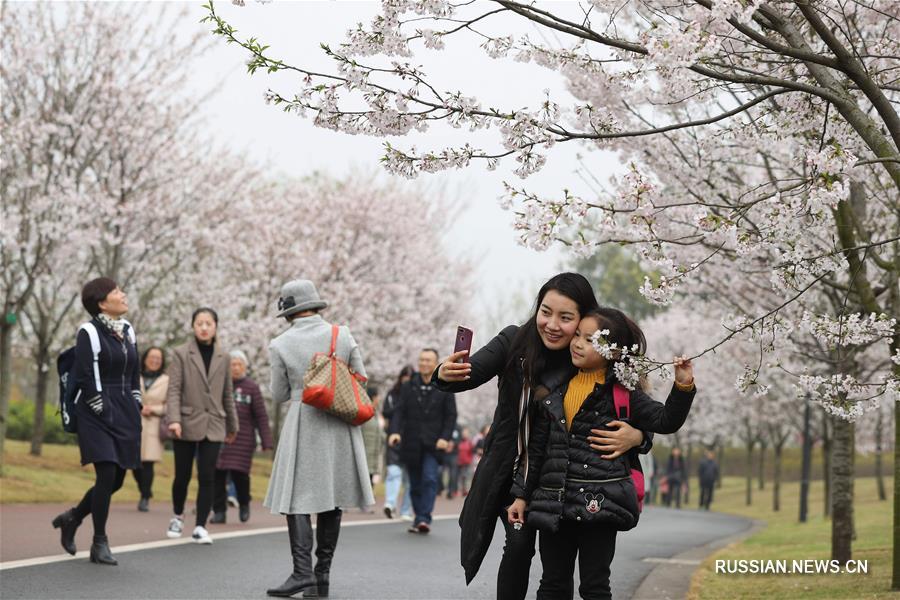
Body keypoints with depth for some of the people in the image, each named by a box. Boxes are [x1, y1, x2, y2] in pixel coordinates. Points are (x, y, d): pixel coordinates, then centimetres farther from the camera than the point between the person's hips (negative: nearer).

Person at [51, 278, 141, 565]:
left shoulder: (127, 330, 13)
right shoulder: (89, 333, -8)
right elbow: (84, 379, -12)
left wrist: (135, 409, 11)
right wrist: (104, 412, -14)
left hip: (125, 415, 7)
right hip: (98, 415, -7)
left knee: (117, 480, 6)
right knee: (107, 475, -13)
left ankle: (72, 518, 28)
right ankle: (99, 544, -3)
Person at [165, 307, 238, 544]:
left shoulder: (222, 357, 10)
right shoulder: (181, 353, 0)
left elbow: (227, 394, 16)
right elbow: (174, 389, -6)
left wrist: (232, 425, 19)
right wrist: (173, 419, -18)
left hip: (212, 425, 2)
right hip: (187, 423, -2)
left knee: (207, 477, -4)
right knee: (182, 476, 5)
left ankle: (200, 527, 1)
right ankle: (177, 516, 29)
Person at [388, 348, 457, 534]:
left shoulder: (445, 388, 4)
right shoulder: (408, 387, 9)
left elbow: (451, 416, 3)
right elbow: (399, 412, 2)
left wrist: (445, 438, -11)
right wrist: (395, 431, -15)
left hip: (434, 444, -3)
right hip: (412, 444, 3)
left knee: (430, 479, -17)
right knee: (415, 484, 6)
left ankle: (424, 518, -20)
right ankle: (419, 518, 14)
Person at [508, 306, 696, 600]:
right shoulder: (556, 390, 10)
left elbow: (665, 421, -5)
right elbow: (537, 448, 13)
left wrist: (683, 386, -19)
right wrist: (522, 494, 12)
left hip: (599, 505, -4)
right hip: (555, 503, 4)